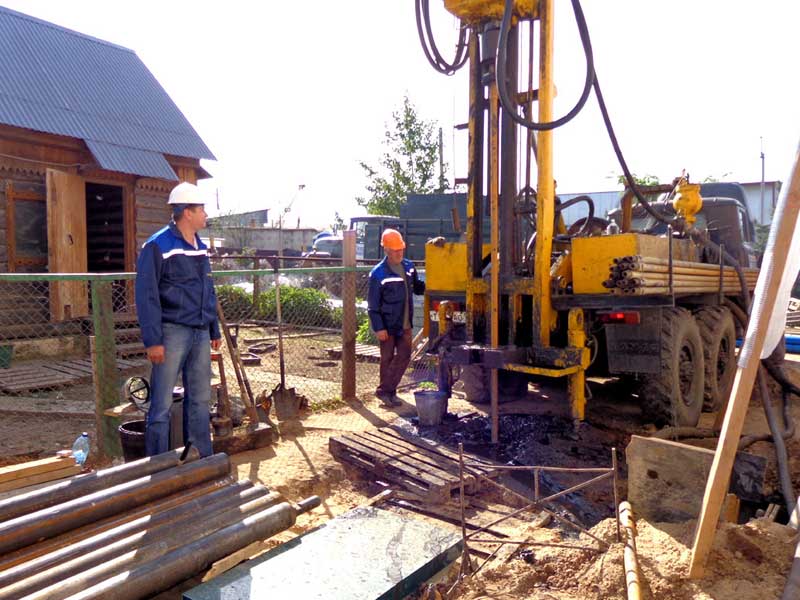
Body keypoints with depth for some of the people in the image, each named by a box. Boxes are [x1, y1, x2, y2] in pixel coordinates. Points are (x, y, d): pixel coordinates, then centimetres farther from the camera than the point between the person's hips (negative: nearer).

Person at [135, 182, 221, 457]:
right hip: (172, 332, -7)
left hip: (200, 333, 7)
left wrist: (214, 330, 19)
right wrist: (152, 340, -16)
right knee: (162, 404, -1)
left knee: (200, 400, 13)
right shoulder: (158, 246, -9)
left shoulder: (201, 248, 14)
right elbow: (146, 296, -12)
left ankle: (202, 460, 25)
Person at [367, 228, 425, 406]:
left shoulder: (409, 267, 3)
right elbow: (373, 305, -13)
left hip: (405, 324, 6)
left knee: (404, 356, 8)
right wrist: (378, 328, -17)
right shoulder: (378, 273, -15)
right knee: (387, 359, 5)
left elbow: (417, 287, 18)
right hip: (387, 325, -6)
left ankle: (386, 390, 20)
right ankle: (385, 391, 20)